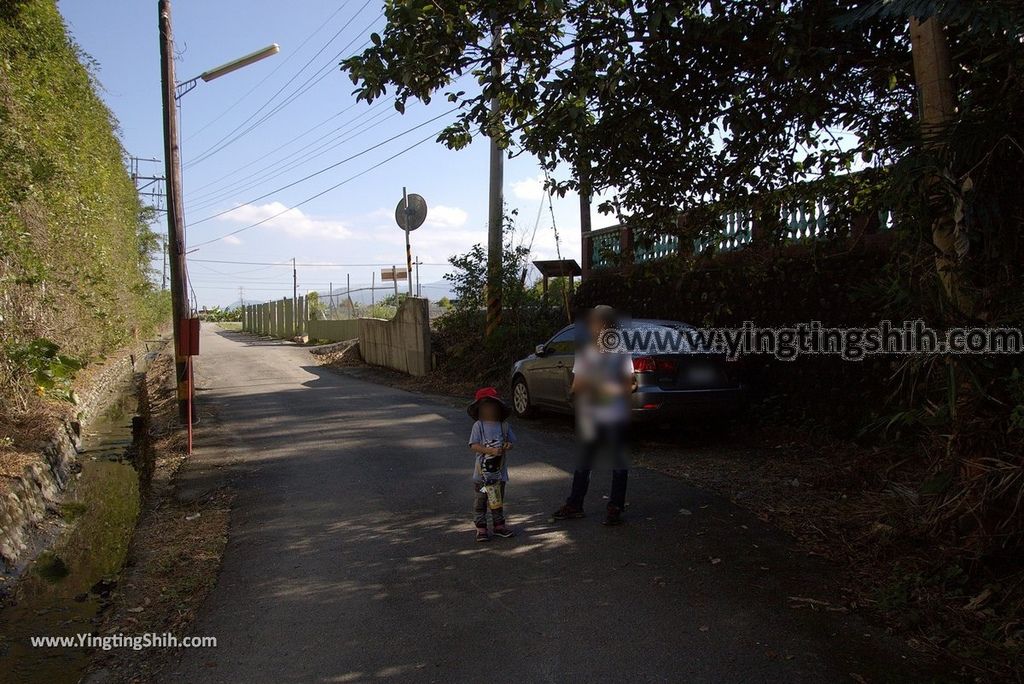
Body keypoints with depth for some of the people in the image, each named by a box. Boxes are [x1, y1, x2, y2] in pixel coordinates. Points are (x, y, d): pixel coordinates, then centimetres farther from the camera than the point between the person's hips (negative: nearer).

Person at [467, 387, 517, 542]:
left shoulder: (504, 425, 1)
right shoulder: (478, 426, -9)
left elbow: (511, 441, 9)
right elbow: (474, 446, -15)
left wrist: (507, 446, -14)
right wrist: (491, 450, -25)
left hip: (499, 470, 3)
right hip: (482, 471, -3)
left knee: (498, 500, 17)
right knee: (480, 500, 5)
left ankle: (499, 525, 29)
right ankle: (480, 528, 15)